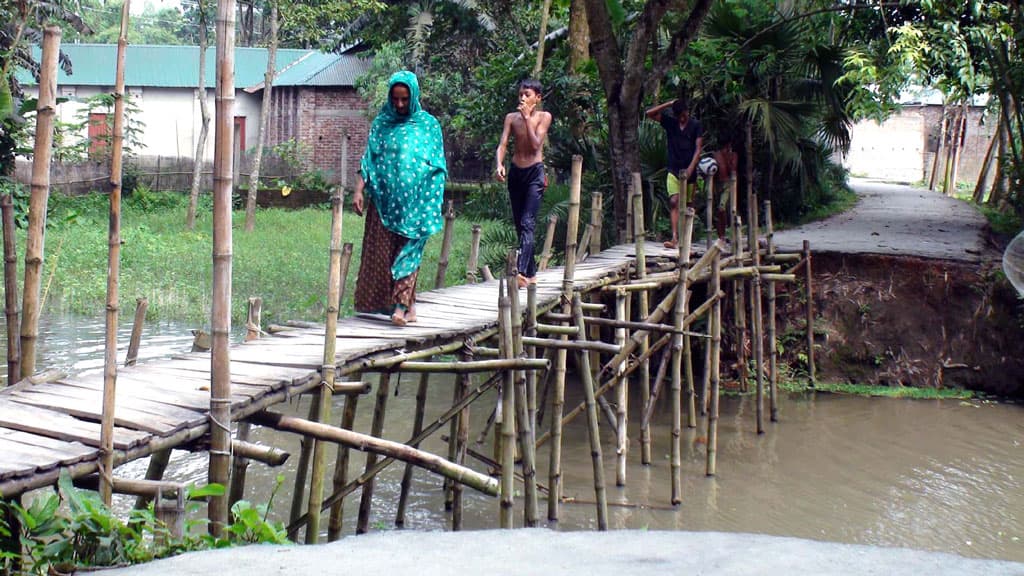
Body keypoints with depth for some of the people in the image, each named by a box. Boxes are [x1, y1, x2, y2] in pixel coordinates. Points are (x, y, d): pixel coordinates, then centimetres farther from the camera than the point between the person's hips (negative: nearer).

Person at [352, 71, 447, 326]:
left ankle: (401, 304, -13)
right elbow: (368, 160, 6)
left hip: (414, 200, -2)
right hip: (384, 199, 2)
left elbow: (438, 167, 6)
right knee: (381, 252, 1)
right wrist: (359, 190, -5)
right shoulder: (381, 123, 8)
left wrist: (433, 204, 0)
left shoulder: (429, 125, 4)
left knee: (408, 251, -8)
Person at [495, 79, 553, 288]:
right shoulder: (511, 117, 6)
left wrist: (527, 118, -16)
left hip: (535, 172, -5)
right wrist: (499, 164, -22)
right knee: (519, 225, 8)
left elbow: (536, 145, -13)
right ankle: (531, 273, 17)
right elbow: (502, 145, -3)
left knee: (527, 224, -16)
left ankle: (521, 272, -27)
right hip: (515, 172, 5)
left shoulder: (544, 117, -3)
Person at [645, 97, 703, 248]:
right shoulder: (670, 122, 6)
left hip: (689, 171, 0)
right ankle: (674, 237, -24)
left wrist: (691, 167, -18)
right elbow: (650, 113, -2)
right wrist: (669, 104, -7)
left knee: (687, 205, 6)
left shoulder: (696, 125, 1)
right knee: (674, 202, -15)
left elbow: (698, 148, -6)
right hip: (673, 170, 0)